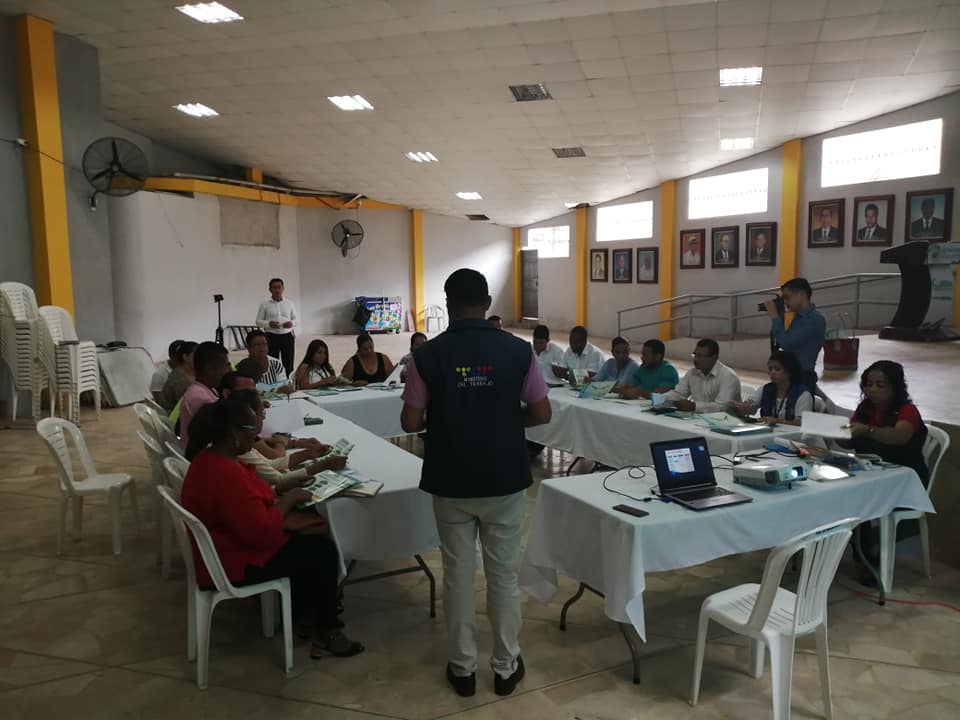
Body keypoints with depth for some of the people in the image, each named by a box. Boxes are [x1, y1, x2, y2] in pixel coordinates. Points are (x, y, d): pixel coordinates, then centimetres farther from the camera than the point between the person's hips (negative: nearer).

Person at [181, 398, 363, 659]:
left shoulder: (212, 459, 1)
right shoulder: (225, 476, -32)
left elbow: (252, 505, 11)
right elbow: (262, 532, -31)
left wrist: (281, 501, -4)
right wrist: (289, 499, -17)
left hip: (234, 542, 10)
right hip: (235, 562, -10)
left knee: (312, 534, 11)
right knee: (323, 551, -5)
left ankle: (304, 611, 22)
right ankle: (327, 633, 12)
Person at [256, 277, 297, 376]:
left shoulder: (289, 304, 7)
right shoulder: (264, 305, 2)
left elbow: (295, 319, 13)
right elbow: (258, 322, 3)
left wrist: (292, 323, -11)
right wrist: (269, 324, -17)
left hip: (287, 336, 2)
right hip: (272, 337, -1)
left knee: (288, 364, 3)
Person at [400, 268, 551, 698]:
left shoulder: (428, 355, -9)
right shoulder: (518, 350, -8)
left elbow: (410, 423, -7)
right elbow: (541, 414, -4)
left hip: (450, 483, 0)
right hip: (505, 481, 1)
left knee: (458, 575, 14)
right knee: (503, 574, 14)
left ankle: (462, 667, 27)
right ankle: (506, 667, 28)